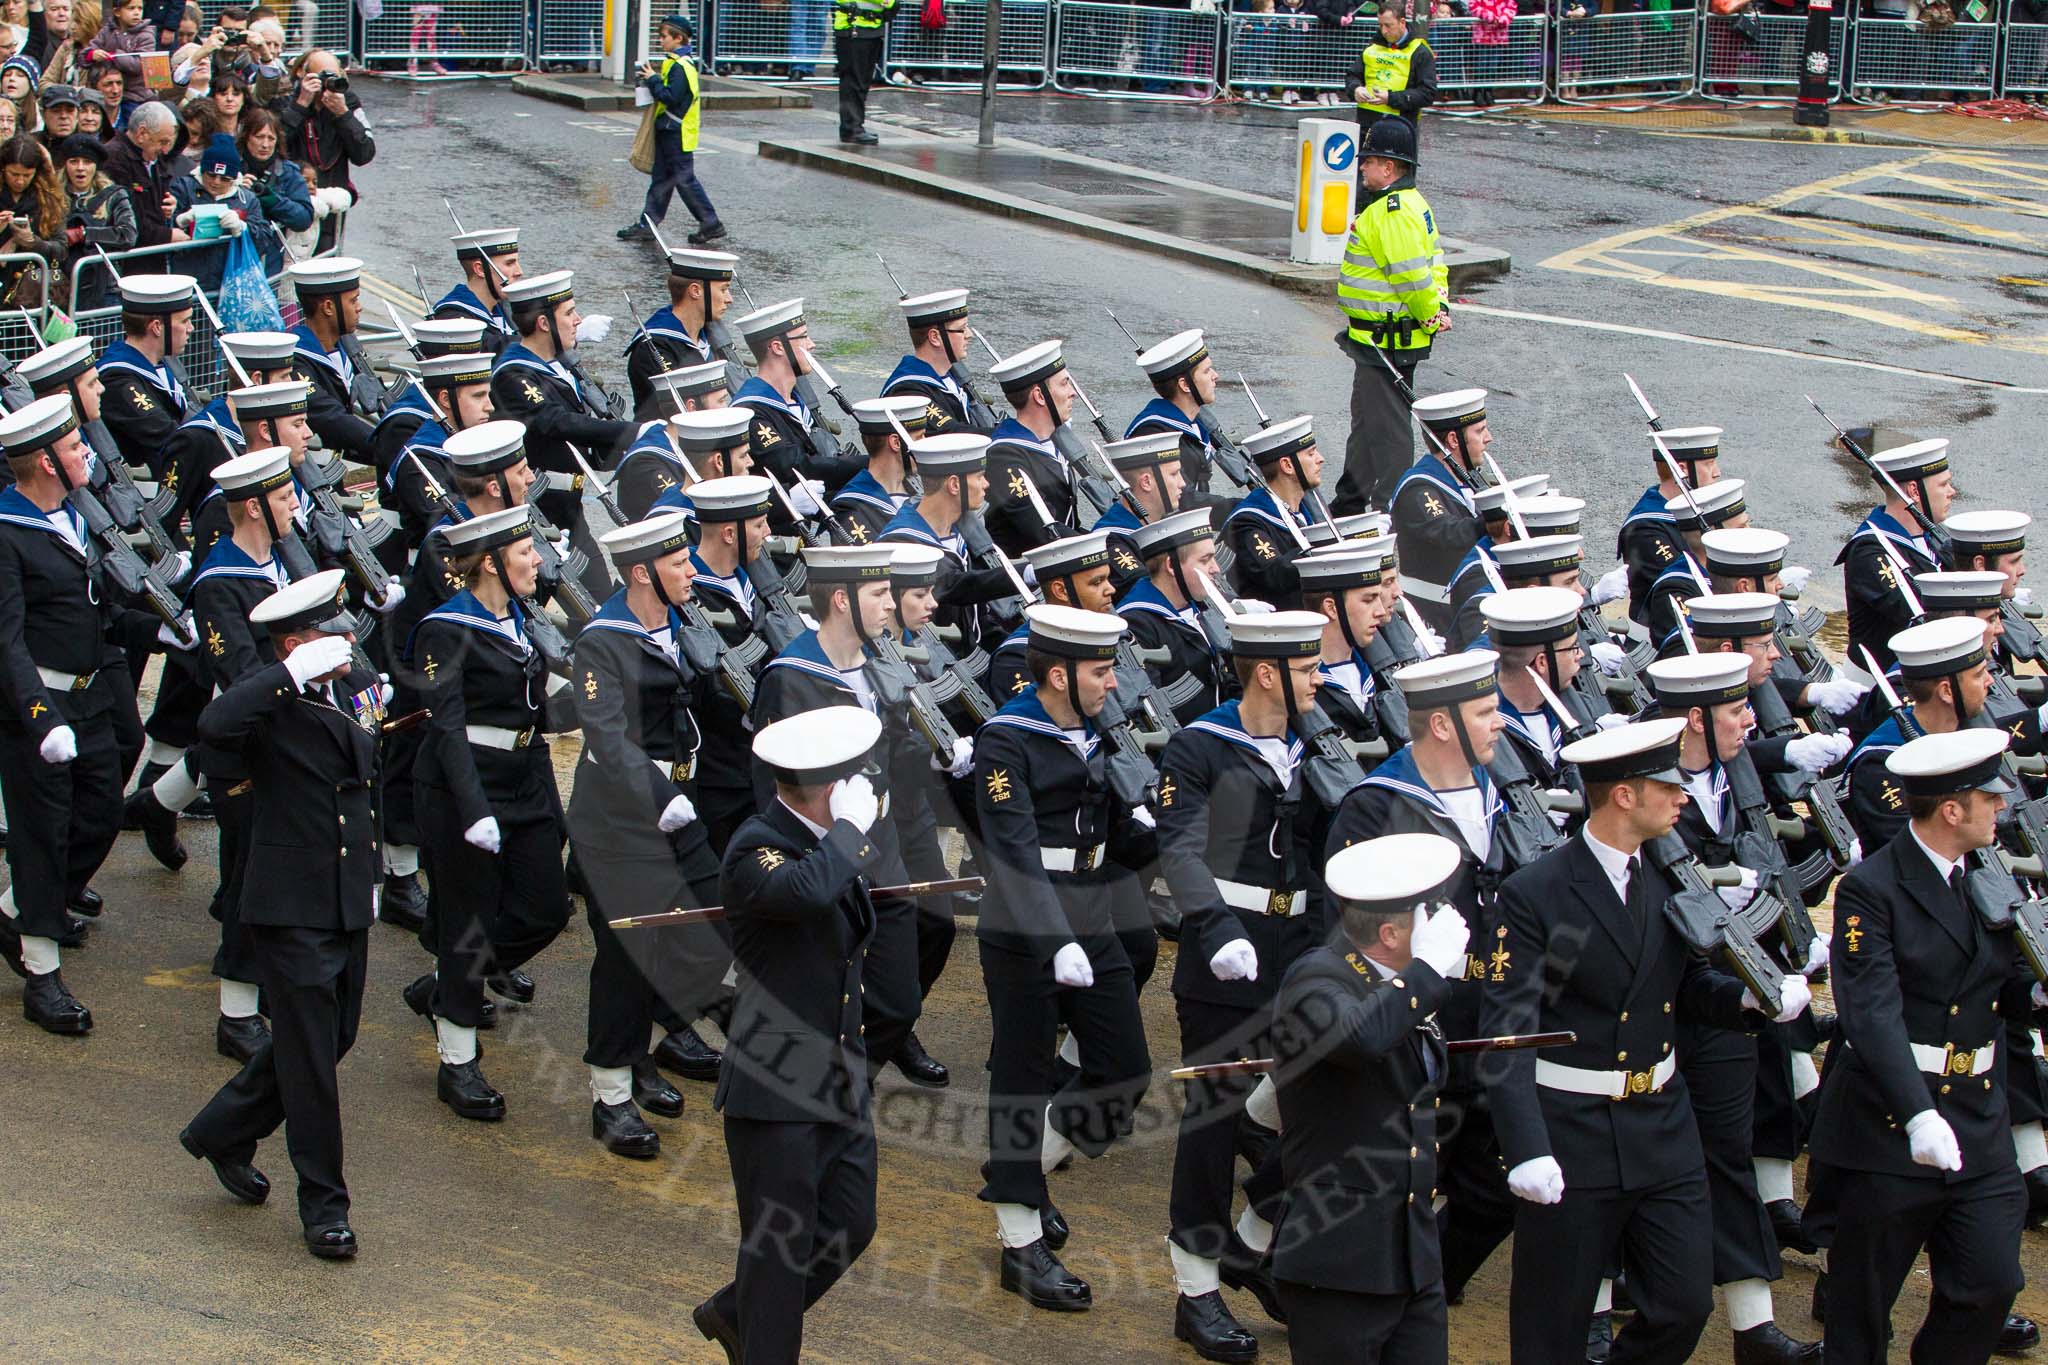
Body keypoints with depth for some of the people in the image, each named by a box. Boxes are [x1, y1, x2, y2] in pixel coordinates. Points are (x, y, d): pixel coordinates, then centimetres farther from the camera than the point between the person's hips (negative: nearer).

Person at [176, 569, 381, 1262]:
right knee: (311, 1053, -2)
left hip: (350, 905, 8)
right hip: (290, 908, -8)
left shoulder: (362, 687, 10)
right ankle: (323, 1205, 10)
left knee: (332, 1037, 15)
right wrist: (296, 673, -35)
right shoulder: (271, 701, -14)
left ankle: (222, 1134, 35)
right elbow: (215, 725, -38)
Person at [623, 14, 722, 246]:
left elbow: (671, 97, -25)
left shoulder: (680, 66, -19)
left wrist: (653, 80, -16)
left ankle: (711, 224, 3)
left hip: (677, 134, -10)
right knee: (661, 179, 11)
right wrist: (654, 80, 4)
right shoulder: (676, 63, 13)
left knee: (685, 180, -3)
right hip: (668, 131, 10)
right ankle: (647, 223, 15)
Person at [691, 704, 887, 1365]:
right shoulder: (756, 848, -19)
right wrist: (851, 827, -29)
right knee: (780, 1246, 0)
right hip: (777, 1087, -8)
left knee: (850, 1226, 13)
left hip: (842, 1081, 8)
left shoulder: (831, 839, 8)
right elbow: (805, 891, -41)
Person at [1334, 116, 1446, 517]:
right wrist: (1437, 310, 7)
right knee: (1366, 419, 21)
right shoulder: (1412, 202, 13)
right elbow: (1435, 262, 16)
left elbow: (1412, 275, -26)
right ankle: (1350, 502, 34)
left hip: (1387, 341, -11)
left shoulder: (1392, 212, -22)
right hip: (1383, 337, 11)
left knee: (1386, 425, -4)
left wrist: (1430, 314, -12)